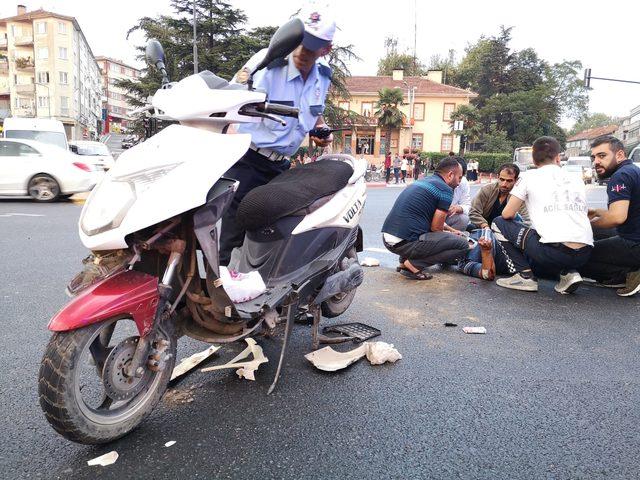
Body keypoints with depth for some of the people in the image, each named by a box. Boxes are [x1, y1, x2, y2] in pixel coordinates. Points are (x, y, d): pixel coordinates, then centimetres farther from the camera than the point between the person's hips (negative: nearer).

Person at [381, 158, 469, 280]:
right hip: (406, 243, -9)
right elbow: (436, 227, -3)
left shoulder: (422, 181, 20)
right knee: (463, 245, -1)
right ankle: (414, 264, -7)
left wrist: (451, 231, 33)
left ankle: (404, 260, 15)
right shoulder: (445, 189, -5)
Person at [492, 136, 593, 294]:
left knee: (499, 223, 13)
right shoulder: (577, 180, 20)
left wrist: (512, 215, 27)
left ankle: (525, 276, 6)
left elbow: (507, 214, 2)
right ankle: (568, 273, 8)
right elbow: (580, 214, 23)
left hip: (554, 250, -6)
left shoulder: (529, 176, 6)